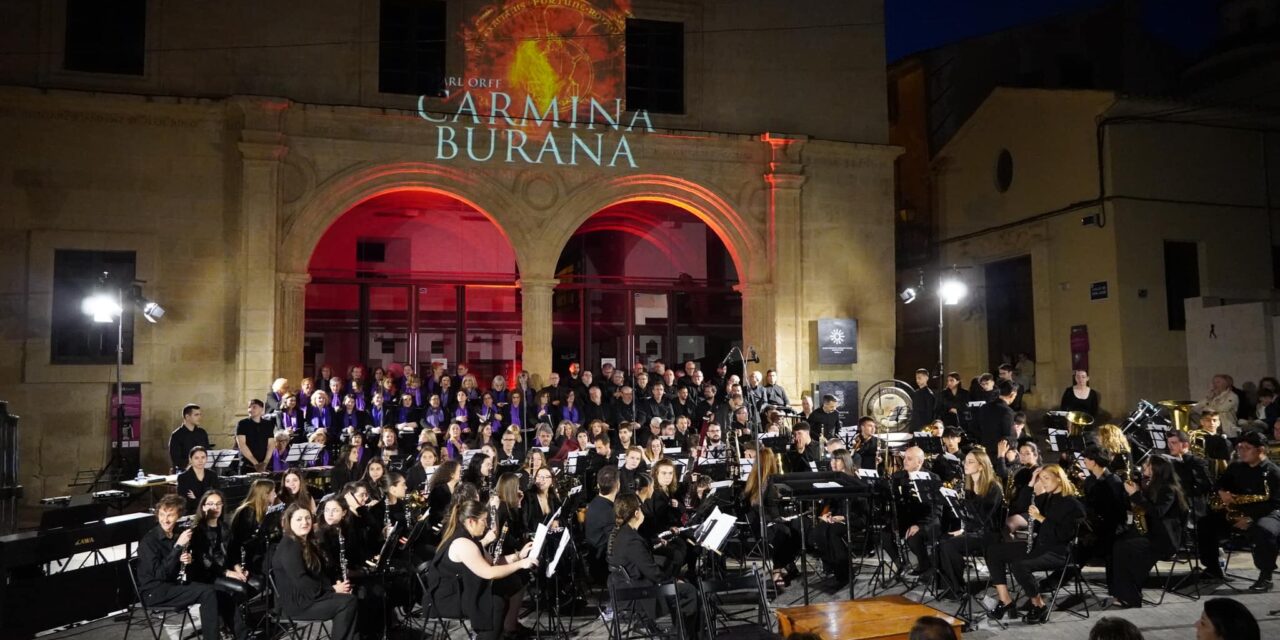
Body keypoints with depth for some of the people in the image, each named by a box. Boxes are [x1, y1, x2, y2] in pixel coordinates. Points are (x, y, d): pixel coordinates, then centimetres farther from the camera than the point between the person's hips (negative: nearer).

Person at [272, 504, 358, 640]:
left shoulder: (307, 542, 14)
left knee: (350, 598, -11)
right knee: (347, 602, -20)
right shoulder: (288, 548, -17)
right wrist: (332, 589, -16)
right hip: (296, 602, -9)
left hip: (310, 594, 9)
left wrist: (334, 585, -5)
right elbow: (301, 581, -23)